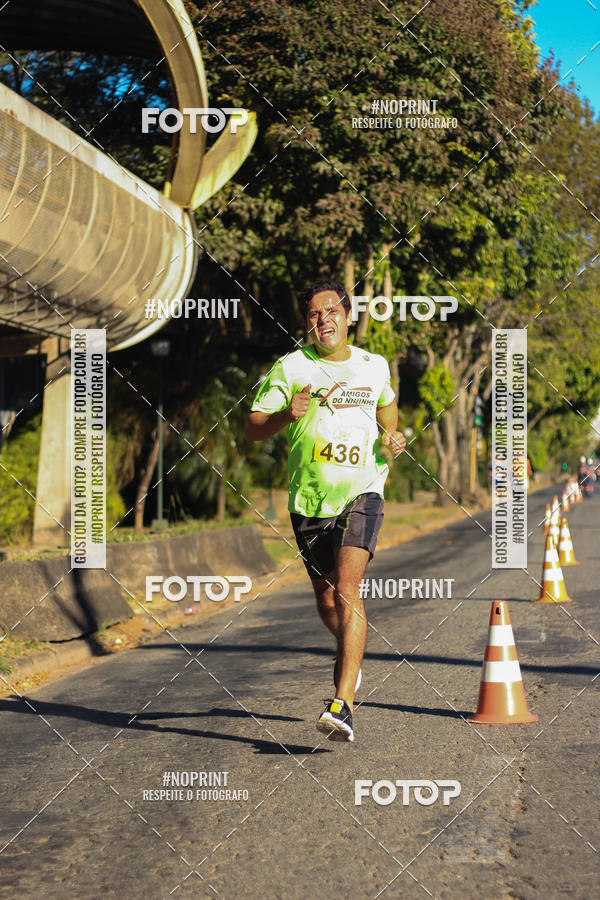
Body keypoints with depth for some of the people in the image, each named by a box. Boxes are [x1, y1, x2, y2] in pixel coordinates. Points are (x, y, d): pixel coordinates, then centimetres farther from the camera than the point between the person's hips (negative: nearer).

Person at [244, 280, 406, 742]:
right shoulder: (290, 367, -2)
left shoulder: (375, 366, 6)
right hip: (309, 498, 1)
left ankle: (343, 704, -26)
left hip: (361, 492, -1)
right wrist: (287, 414, -25)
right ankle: (351, 653, 48)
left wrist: (392, 437, 8)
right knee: (326, 601, 12)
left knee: (347, 589, -20)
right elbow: (253, 429, -5)